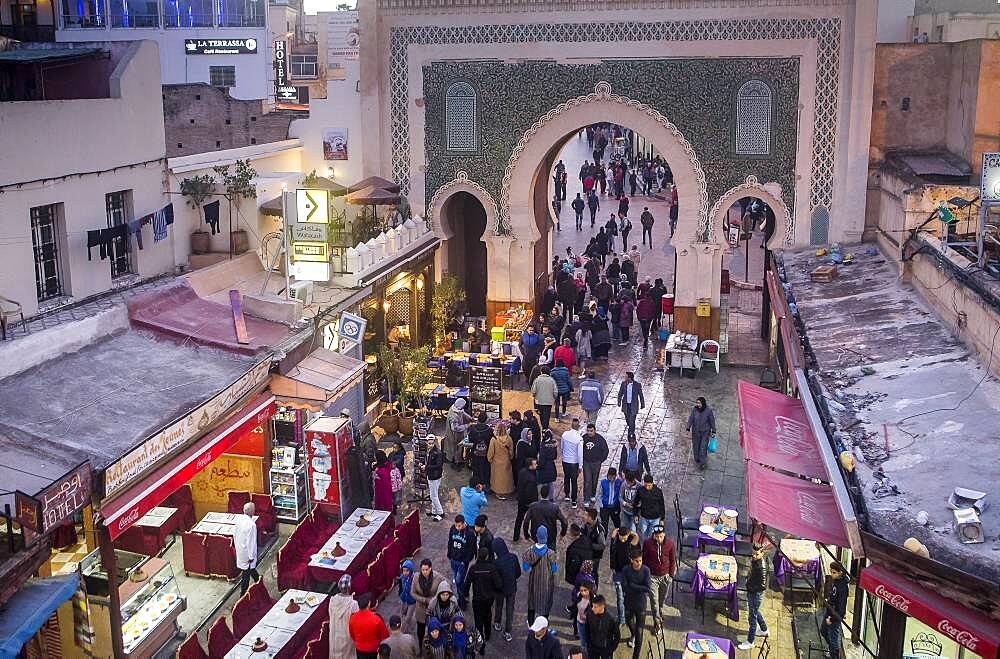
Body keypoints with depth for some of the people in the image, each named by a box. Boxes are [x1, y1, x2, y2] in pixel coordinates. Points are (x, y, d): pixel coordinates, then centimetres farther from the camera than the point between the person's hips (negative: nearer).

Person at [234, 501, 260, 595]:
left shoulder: (238, 519, -8)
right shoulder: (251, 524, -31)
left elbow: (234, 534, 6)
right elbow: (251, 541, -26)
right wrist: (251, 556, -16)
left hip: (239, 549, 8)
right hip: (247, 552, -8)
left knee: (251, 567, 29)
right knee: (246, 573, 7)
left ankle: (257, 580, 51)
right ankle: (243, 593, 19)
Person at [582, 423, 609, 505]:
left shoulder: (600, 439, -10)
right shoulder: (584, 438, -6)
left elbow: (605, 450, 1)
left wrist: (601, 460, 0)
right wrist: (581, 460, 5)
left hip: (596, 463, 0)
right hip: (586, 463, 0)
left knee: (594, 481, 14)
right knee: (587, 481, -5)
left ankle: (593, 495, 36)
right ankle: (587, 499, -2)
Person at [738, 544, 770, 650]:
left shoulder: (761, 567, -31)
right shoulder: (753, 559, -5)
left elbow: (763, 586, -27)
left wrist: (751, 586, -17)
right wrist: (748, 578, 6)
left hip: (756, 594, -9)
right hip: (750, 592, 9)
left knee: (753, 617, 5)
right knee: (755, 612, 29)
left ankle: (750, 642, 20)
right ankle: (764, 630, 52)